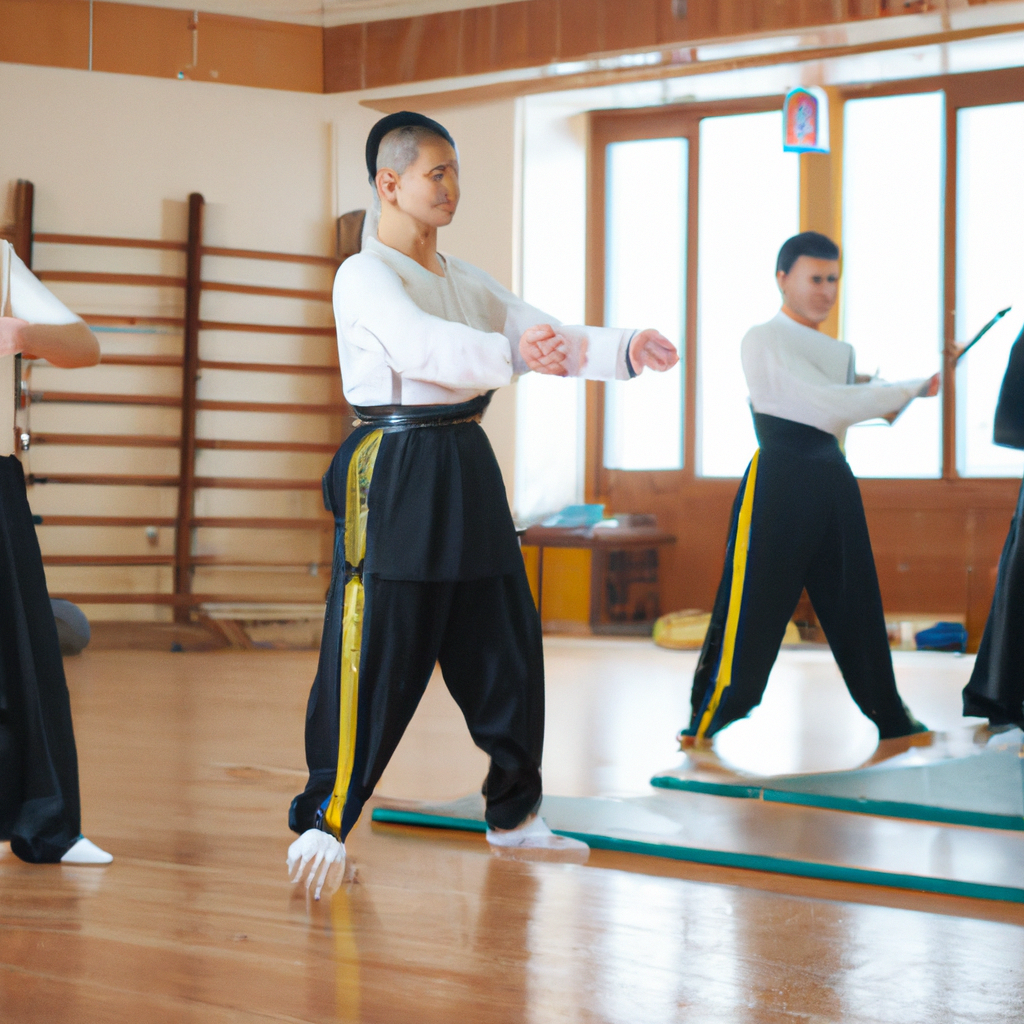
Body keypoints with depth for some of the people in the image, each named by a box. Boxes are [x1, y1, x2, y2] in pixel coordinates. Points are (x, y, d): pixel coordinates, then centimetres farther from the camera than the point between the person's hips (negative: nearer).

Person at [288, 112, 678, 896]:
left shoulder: (464, 279, 16)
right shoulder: (366, 277, -9)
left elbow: (546, 337, 10)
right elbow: (425, 346, -28)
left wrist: (626, 351, -8)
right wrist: (515, 352, -44)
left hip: (465, 471, 8)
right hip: (394, 477, -8)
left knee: (505, 647, 12)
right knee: (373, 655, -9)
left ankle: (514, 813, 26)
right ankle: (325, 822, 1)